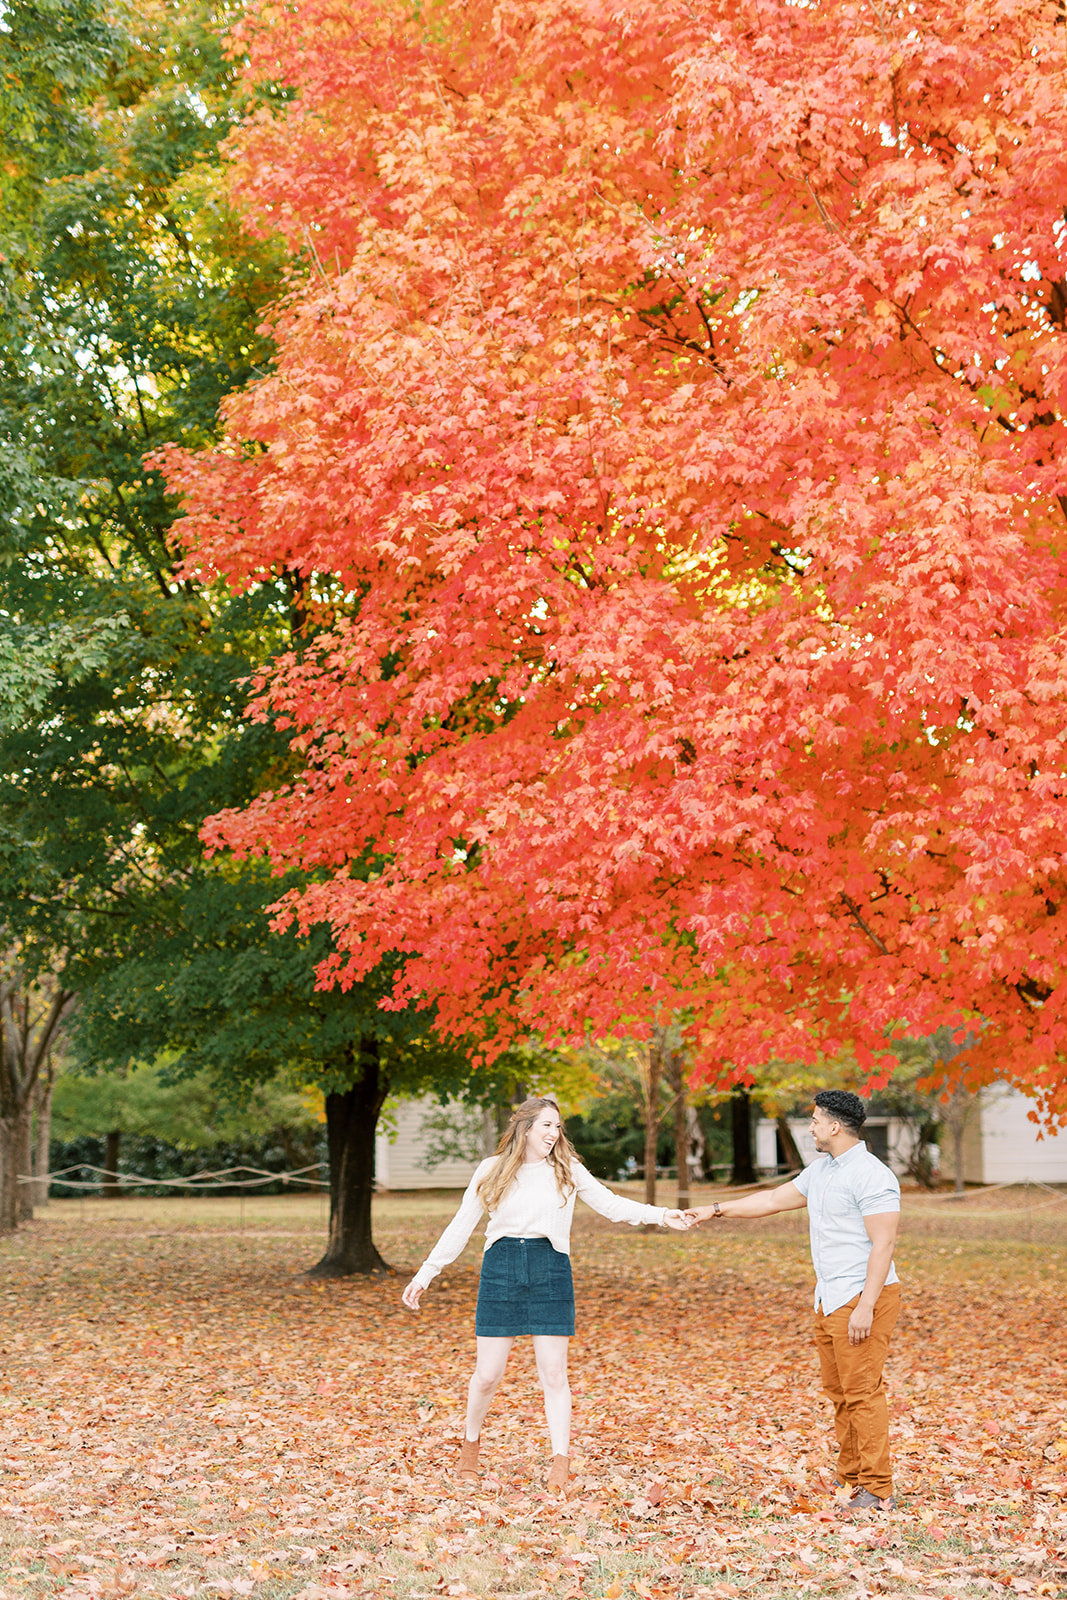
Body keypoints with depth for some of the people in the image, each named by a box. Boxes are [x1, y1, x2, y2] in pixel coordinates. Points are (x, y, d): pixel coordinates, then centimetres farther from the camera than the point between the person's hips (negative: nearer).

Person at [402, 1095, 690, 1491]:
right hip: (501, 1269, 0)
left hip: (550, 1269, 0)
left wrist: (660, 1214, -10)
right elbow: (460, 1227, 8)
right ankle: (470, 1444, 29)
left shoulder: (567, 1169, 5)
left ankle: (561, 1462, 9)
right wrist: (425, 1274, 6)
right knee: (487, 1374, 3)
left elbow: (610, 1204, 3)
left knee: (553, 1373, -1)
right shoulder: (492, 1170, 4)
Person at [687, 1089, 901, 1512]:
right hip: (830, 1299, 9)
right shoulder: (820, 1171, 14)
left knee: (862, 1391, -9)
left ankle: (877, 1490, -5)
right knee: (839, 1392, 11)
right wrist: (717, 1209, 26)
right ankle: (850, 1479, 17)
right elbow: (775, 1199, 25)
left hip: (862, 1297, -9)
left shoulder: (872, 1176, -15)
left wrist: (865, 1304, -23)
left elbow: (883, 1243, -19)